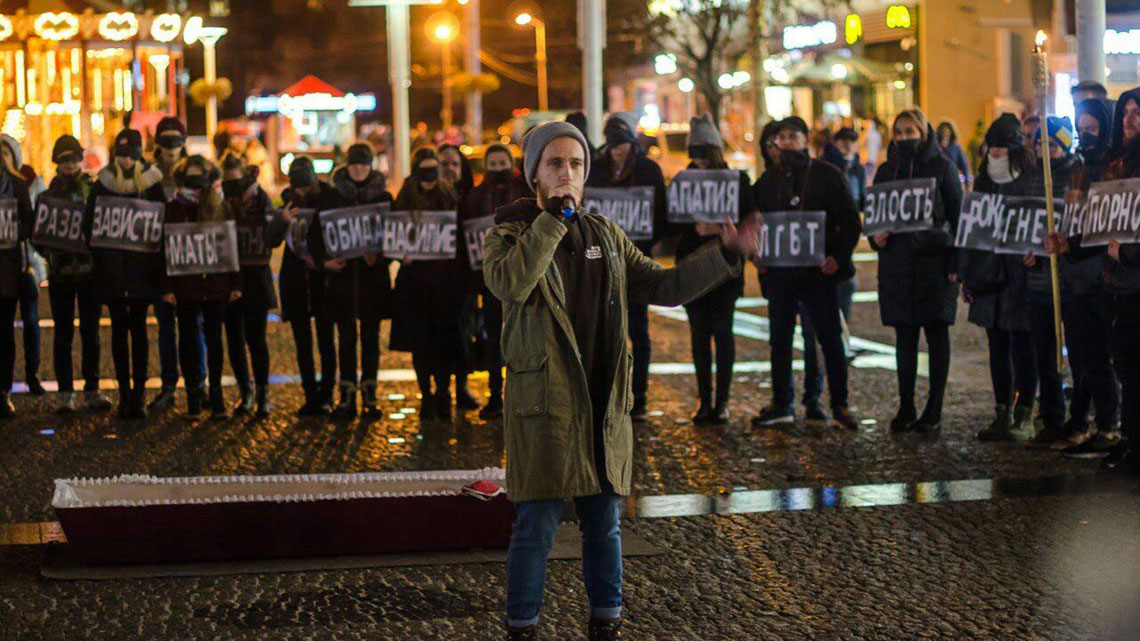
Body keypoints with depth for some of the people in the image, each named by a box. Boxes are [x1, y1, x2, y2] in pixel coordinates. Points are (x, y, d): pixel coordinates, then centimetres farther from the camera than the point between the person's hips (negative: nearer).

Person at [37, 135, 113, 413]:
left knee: (90, 332, 2)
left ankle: (92, 390, 7)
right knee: (63, 333, 2)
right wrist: (51, 246, -13)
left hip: (90, 268, 0)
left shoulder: (95, 190, 7)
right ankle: (66, 393, 5)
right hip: (61, 272, 0)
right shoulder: (49, 194, 7)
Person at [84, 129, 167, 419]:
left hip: (142, 267, -1)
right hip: (112, 269, 1)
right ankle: (125, 391, 7)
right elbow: (89, 223, 5)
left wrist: (157, 264, -6)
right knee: (119, 328, 3)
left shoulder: (152, 183, 1)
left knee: (138, 327, -2)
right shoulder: (104, 183, 4)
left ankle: (139, 391, 1)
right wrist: (100, 255, -4)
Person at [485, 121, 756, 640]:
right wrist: (553, 218, -21)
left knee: (604, 522, 12)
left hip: (604, 403, 5)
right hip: (543, 403, -5)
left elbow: (662, 286, 13)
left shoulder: (605, 236, 13)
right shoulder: (510, 233, -1)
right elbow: (509, 284, -23)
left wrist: (724, 255, 3)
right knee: (537, 525, -3)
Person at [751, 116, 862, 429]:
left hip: (819, 270, -4)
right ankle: (781, 403, 18)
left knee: (830, 338, 1)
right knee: (780, 340, 8)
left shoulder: (827, 175, -1)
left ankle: (840, 404, 8)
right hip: (780, 271, 4)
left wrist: (838, 256, -12)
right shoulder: (768, 179, 11)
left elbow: (850, 220, -2)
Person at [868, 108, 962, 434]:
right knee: (904, 336, 6)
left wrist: (956, 263, -9)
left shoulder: (942, 167, -1)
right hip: (897, 264, 4)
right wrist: (875, 237, -7)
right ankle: (906, 408, 11)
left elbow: (957, 215, -2)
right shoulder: (886, 170, 11)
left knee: (936, 334, 2)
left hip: (934, 262, -4)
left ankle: (934, 410, 6)